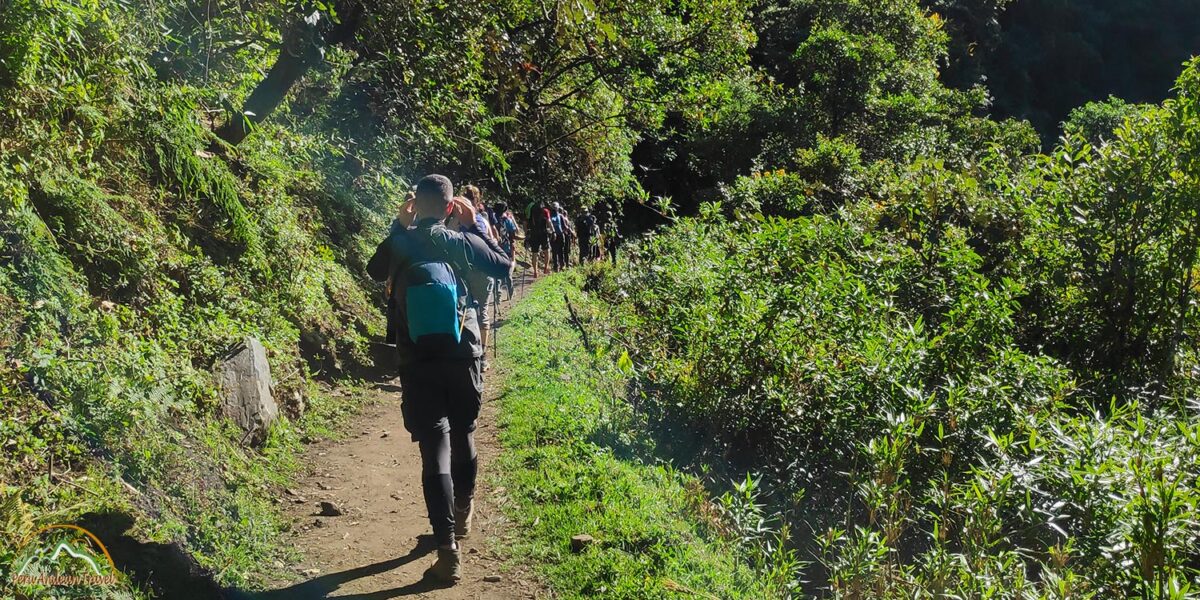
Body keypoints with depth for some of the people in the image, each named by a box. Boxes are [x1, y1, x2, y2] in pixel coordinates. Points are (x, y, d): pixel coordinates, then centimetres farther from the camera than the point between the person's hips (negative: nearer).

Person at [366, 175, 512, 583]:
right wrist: (475, 227, 16)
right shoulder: (461, 242, -2)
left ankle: (448, 550, -12)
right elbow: (504, 268, 14)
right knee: (463, 437, 22)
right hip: (464, 358, 1)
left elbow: (375, 271, 21)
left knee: (435, 451, -4)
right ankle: (463, 513, 42)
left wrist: (399, 228, 19)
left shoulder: (398, 244, -1)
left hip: (419, 364, -1)